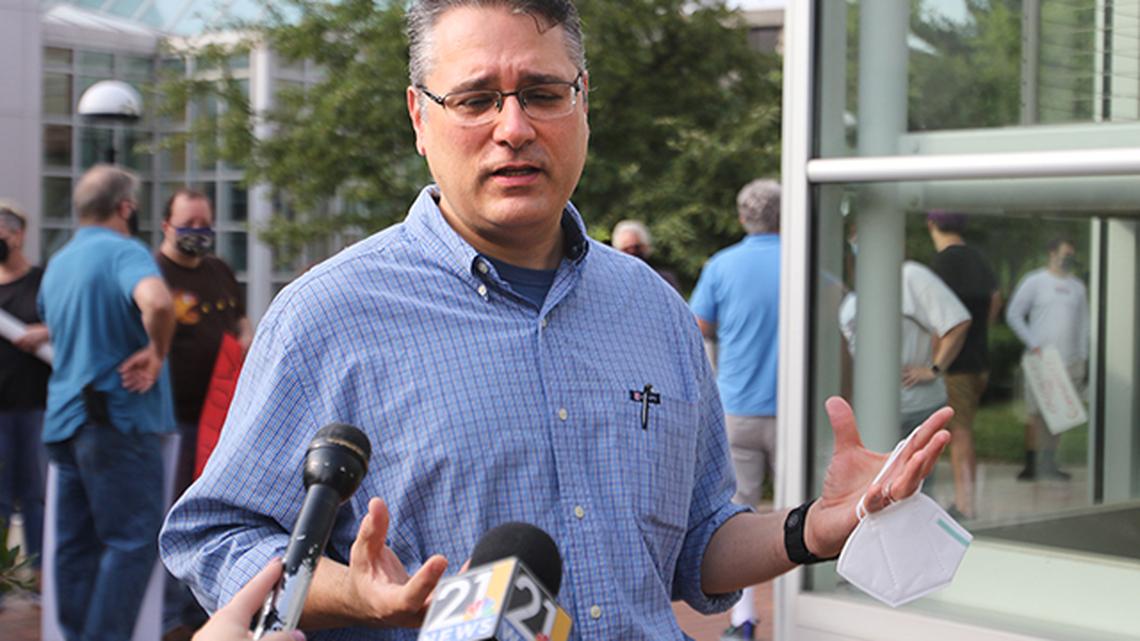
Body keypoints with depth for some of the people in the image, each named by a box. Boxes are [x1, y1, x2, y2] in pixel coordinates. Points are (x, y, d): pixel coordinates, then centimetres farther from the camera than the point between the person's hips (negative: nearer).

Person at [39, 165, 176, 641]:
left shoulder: (58, 262, 16)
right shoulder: (124, 252, -11)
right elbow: (156, 302, -32)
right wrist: (156, 352, -17)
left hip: (63, 418, 9)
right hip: (118, 417, -8)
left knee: (76, 544, 11)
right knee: (134, 537, -5)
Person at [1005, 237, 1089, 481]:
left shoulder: (1077, 287, 14)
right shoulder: (1034, 281, 0)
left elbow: (1083, 324, 18)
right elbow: (1013, 315, -3)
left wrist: (1084, 358, 12)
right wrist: (1032, 344, -10)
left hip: (1071, 362, 4)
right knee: (1036, 413, -5)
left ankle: (1049, 463, 13)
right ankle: (1031, 465, 1)